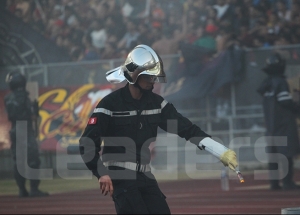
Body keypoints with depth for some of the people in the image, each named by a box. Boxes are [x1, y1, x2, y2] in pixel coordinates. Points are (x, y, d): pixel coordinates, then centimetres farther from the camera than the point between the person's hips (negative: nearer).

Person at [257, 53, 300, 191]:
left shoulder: (266, 84, 11)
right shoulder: (280, 82, -13)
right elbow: (287, 103, -18)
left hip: (271, 124, 8)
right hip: (284, 123, -8)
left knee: (273, 154, 8)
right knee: (287, 153, -7)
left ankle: (274, 182, 8)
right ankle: (287, 181, -11)